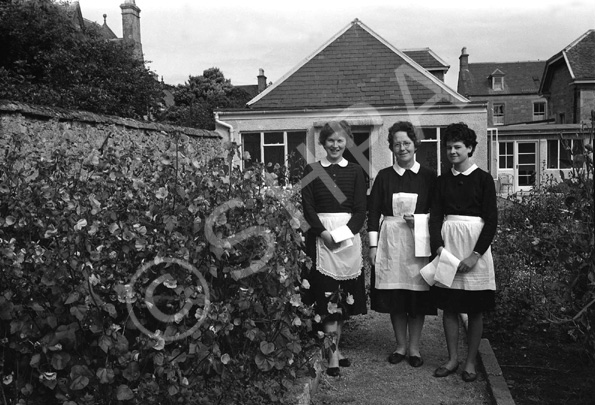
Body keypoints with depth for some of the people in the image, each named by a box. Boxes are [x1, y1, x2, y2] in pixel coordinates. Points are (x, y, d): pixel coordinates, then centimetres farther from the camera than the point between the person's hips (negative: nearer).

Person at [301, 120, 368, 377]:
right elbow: (307, 206, -1)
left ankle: (335, 347, 19)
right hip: (320, 235, -2)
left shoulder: (355, 171, 8)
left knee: (344, 298, 7)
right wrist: (324, 233, -15)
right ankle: (334, 355, -3)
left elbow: (361, 210, 2)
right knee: (328, 298, -6)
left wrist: (342, 234, -13)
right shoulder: (312, 170, 6)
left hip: (349, 236, 2)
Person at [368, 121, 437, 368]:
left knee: (418, 296, 2)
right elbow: (373, 211, 3)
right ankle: (401, 346, 20)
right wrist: (373, 245, -3)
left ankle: (414, 347, 17)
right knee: (393, 297, 4)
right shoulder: (384, 176, 5)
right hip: (390, 240, 1)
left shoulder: (429, 176, 4)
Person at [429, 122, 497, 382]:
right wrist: (439, 247, -11)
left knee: (475, 309, 3)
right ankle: (452, 358, 19)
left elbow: (491, 220, -6)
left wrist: (475, 255, -13)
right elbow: (435, 216, 5)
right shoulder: (443, 180, 9)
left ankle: (471, 362, 15)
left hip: (475, 245, -3)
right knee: (448, 306, 6)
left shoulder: (483, 179, -1)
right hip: (447, 244, 3)